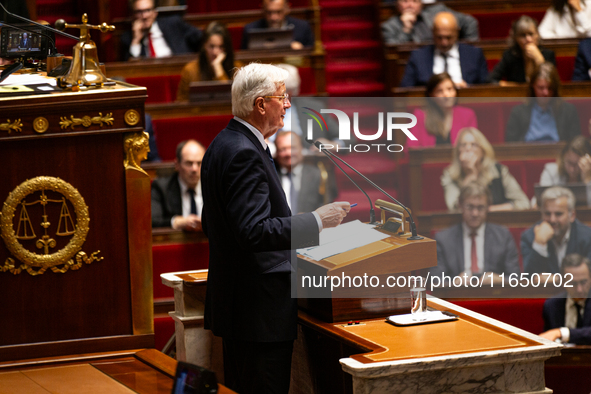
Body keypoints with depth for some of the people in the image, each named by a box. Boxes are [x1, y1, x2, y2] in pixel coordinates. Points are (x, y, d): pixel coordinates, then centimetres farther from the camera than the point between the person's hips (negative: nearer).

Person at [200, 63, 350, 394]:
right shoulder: (245, 154, -19)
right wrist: (316, 222, -21)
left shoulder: (224, 145, 14)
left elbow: (212, 226, 22)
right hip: (262, 309, -11)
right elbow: (253, 231, -26)